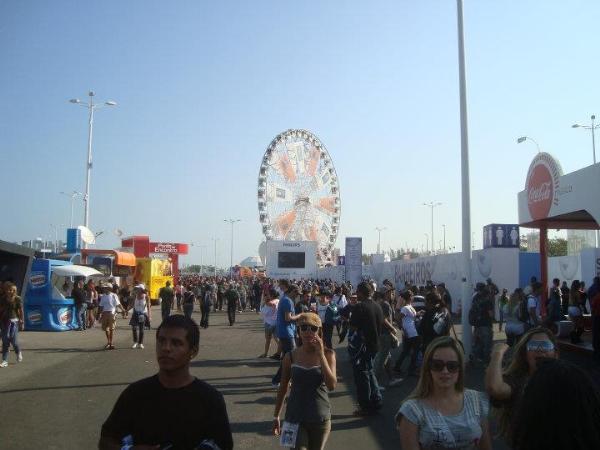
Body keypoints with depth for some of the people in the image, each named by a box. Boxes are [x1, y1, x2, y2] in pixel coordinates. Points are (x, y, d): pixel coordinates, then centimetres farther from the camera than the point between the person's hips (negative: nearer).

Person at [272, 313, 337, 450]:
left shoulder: (328, 354, -8)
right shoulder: (290, 357, -6)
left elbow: (332, 386, -21)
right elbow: (282, 388, 6)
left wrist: (320, 354, -24)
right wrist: (276, 416, 11)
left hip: (320, 418, 0)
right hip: (295, 418, 0)